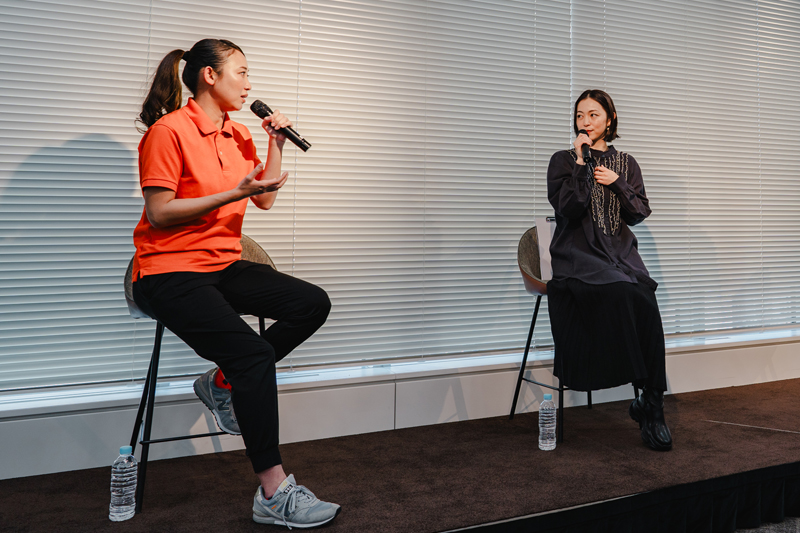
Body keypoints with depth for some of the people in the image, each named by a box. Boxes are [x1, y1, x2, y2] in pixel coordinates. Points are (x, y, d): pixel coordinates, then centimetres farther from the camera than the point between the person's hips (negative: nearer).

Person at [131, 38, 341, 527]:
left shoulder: (238, 135, 15)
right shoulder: (169, 131, -9)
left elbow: (266, 199, 19)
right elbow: (159, 214, -14)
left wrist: (276, 145, 8)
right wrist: (234, 194, -18)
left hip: (223, 266, 8)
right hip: (170, 273, -8)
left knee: (313, 303, -10)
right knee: (255, 354, -25)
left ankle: (225, 381, 2)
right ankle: (273, 492, -17)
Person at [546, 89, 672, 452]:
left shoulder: (626, 163, 18)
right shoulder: (563, 161, 7)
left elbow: (639, 213, 11)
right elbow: (568, 209, -8)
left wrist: (617, 183, -3)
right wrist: (581, 162, -9)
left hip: (620, 253, 4)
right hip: (578, 257, -3)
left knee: (646, 301, -28)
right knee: (626, 297, -32)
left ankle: (651, 406, -21)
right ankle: (649, 406, -20)